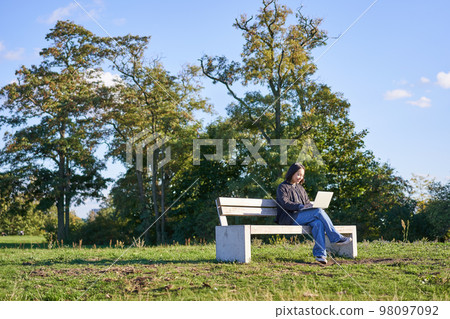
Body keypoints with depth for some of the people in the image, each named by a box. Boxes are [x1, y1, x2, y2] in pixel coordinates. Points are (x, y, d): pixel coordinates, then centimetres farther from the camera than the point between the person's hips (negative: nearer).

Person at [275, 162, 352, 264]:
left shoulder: (300, 188, 28)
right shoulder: (282, 187, 6)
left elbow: (307, 202, 24)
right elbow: (285, 203, -10)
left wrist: (312, 206, -1)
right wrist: (300, 206, -21)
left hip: (301, 217, 6)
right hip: (289, 218, -6)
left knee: (318, 223, -30)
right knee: (319, 212, -26)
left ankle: (320, 253, -37)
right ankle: (337, 238, -21)